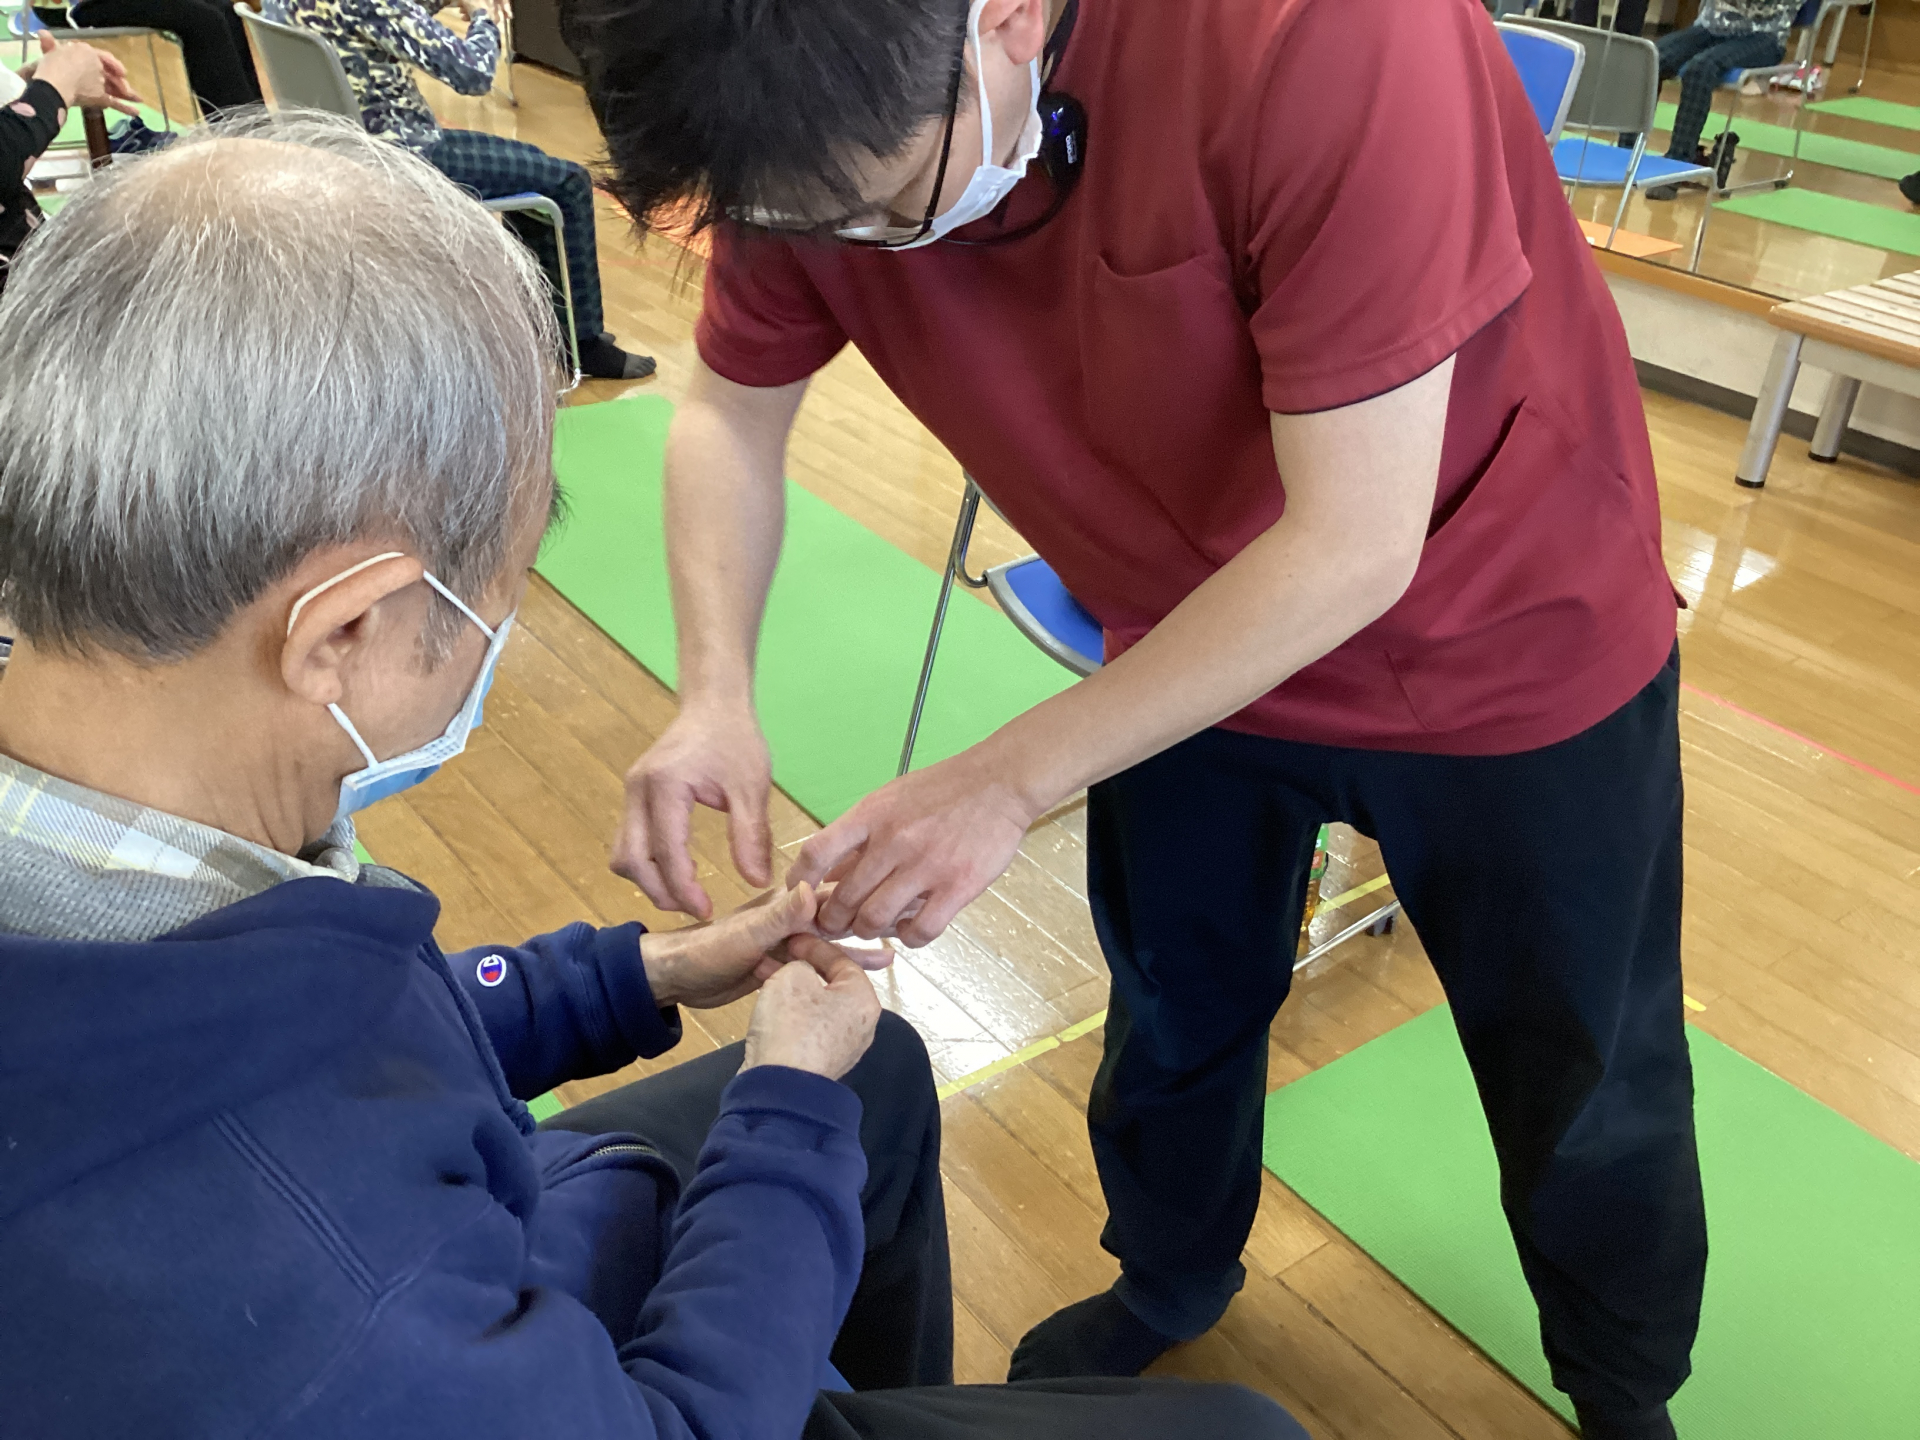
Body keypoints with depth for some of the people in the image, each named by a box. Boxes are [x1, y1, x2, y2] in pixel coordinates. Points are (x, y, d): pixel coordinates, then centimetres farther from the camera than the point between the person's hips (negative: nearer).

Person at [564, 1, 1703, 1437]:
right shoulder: (812, 126, -19)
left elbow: (1354, 544, -33)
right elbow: (731, 408, -4)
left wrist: (1009, 780, -31)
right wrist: (715, 697, -21)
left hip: (1508, 643, -3)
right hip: (1185, 644, 4)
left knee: (1585, 1089, 15)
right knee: (1173, 1018, 22)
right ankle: (1168, 1282, 55)